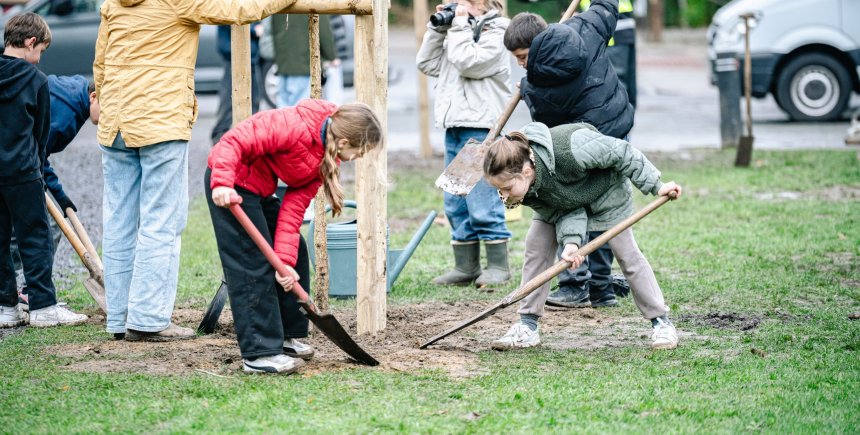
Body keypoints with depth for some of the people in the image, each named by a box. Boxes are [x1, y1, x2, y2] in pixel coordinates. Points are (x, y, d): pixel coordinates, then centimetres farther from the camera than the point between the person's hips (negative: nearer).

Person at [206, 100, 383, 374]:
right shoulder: (294, 127, -28)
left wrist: (285, 259, -13)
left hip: (259, 190, 10)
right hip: (231, 187, -10)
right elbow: (234, 141, -31)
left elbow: (295, 207, -4)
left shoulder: (326, 155, -2)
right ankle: (259, 354, -8)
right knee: (254, 264, -12)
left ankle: (286, 335, 25)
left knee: (296, 254, 13)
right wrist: (223, 184, -42)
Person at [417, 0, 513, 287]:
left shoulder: (494, 32, -4)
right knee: (455, 204, 9)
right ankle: (466, 267, 15)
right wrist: (438, 28, 7)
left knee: (482, 203, -8)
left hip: (480, 127, -8)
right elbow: (427, 64, 15)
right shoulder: (459, 31, 17)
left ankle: (498, 266, 1)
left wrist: (460, 26, -10)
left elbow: (468, 63, -18)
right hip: (453, 126, 8)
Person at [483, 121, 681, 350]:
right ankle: (527, 327, -1)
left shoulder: (568, 149, -47)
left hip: (604, 191, -4)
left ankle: (661, 321, 8)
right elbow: (566, 212, -22)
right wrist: (571, 241, -41)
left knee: (627, 253, -3)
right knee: (536, 250, -7)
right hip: (558, 201, 4)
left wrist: (656, 186, -24)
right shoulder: (523, 185, -29)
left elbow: (620, 152, -31)